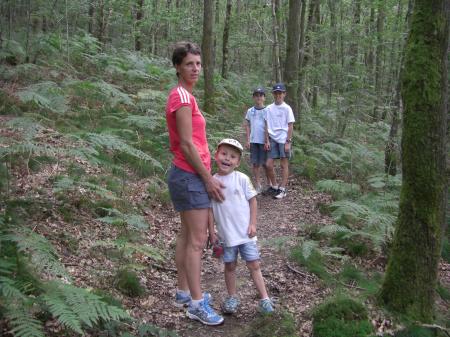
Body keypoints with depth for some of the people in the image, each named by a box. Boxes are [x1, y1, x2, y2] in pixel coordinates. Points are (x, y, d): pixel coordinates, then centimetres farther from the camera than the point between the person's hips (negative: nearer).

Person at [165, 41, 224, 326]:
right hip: (190, 177, -10)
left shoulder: (186, 96, 15)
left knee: (187, 236, 15)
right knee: (198, 240, -6)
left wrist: (206, 176, 16)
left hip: (190, 175, 10)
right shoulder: (182, 97, -16)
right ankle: (196, 303, 1)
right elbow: (187, 145, -20)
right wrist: (208, 179, -15)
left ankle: (184, 292, 25)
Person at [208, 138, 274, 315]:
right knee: (230, 266, 14)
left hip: (245, 232, -1)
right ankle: (232, 296, 29)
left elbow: (252, 201, -1)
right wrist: (211, 231, 1)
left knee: (254, 265, 3)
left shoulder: (242, 179, -6)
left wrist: (253, 224, -6)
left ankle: (264, 297, 11)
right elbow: (210, 208, 2)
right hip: (226, 234, 2)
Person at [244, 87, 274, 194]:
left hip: (264, 141, -2)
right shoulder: (250, 111, 7)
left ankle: (269, 183, 16)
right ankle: (257, 184, 12)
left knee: (265, 163, 2)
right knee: (255, 163, 4)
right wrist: (248, 140, 3)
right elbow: (247, 126, 10)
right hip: (253, 141, 2)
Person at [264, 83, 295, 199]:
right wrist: (267, 140, 1)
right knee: (269, 164, 1)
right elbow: (267, 125, 8)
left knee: (284, 165, 2)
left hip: (283, 140, -4)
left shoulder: (287, 108, -3)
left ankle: (282, 189, 9)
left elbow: (290, 126, -4)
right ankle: (274, 186, 19)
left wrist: (288, 142, -9)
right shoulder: (269, 108, 6)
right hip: (272, 139, 4)